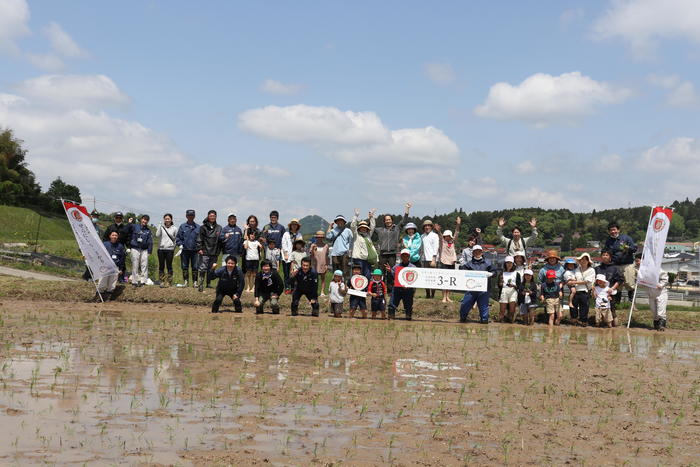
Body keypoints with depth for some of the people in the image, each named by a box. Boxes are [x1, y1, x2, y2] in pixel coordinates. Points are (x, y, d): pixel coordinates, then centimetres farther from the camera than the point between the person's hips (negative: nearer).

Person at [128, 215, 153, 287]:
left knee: (144, 266, -2)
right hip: (135, 249, -3)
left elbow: (150, 242, 11)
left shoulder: (148, 230, 12)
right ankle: (134, 281, 3)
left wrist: (149, 251, 4)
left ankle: (143, 281, 2)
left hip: (144, 249, 3)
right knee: (135, 265, -2)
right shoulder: (134, 227, 3)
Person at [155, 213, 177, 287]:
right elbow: (157, 235, -11)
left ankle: (168, 281, 5)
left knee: (169, 266, -1)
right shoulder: (161, 227, 4)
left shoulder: (174, 228, 6)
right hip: (161, 249, 1)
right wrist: (160, 226, -16)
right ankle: (162, 281, 10)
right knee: (161, 266, 3)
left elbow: (176, 239, 13)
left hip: (170, 249, -1)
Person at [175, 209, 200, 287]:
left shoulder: (198, 227, 7)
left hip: (195, 250, 0)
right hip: (185, 250, 0)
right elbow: (178, 237, 10)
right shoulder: (182, 226, 6)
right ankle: (185, 281, 13)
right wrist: (180, 244, -5)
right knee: (184, 267, 5)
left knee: (195, 267, -1)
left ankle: (195, 282, 7)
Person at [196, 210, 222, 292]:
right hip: (205, 252, -3)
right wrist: (199, 248, -10)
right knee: (203, 269, -9)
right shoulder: (203, 227, 1)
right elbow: (199, 239, -1)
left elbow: (221, 239, 14)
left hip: (214, 252, 3)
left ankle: (209, 283, 20)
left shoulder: (219, 228, 10)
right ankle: (201, 284, -10)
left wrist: (219, 250, 10)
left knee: (211, 269, 9)